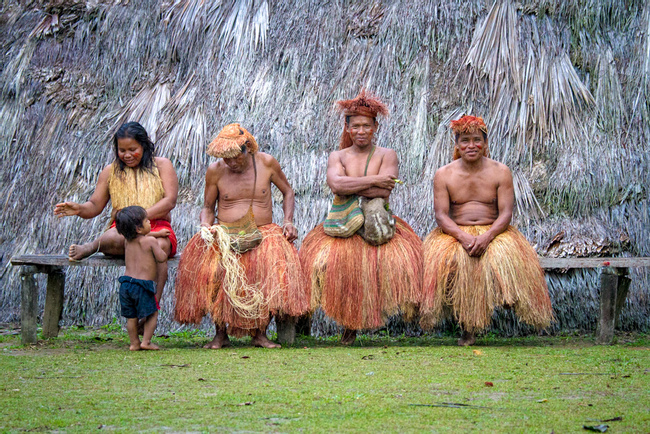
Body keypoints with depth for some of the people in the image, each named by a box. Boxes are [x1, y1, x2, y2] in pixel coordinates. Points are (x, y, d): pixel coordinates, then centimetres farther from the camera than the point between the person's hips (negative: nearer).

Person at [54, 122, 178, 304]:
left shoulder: (162, 165, 10)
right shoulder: (111, 171, 18)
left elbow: (170, 201, -3)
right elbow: (95, 206, 15)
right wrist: (79, 209, -10)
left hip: (157, 226, -1)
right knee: (115, 238, -42)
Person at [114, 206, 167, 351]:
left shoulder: (128, 241, 9)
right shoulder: (150, 241, -12)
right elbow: (162, 258, -11)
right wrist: (159, 247, 8)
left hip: (126, 282, 6)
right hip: (143, 284, -6)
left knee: (131, 316, 13)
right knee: (152, 314, 8)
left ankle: (134, 343, 18)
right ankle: (146, 341, 3)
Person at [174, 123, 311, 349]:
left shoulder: (266, 163, 5)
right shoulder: (215, 171, 6)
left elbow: (287, 192, 18)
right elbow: (207, 207, 15)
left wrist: (288, 221, 3)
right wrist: (206, 225, -7)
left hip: (263, 232, 0)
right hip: (225, 234, 0)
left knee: (275, 262, -34)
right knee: (210, 265, -33)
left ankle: (260, 333, -20)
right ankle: (220, 333, -16)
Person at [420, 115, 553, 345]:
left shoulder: (501, 172, 4)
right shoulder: (443, 175, 6)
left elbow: (506, 214, -4)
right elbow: (441, 215, -3)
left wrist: (487, 237, -23)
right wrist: (462, 236, -22)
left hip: (493, 232, 0)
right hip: (455, 232, 0)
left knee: (504, 257, -34)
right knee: (448, 260, -33)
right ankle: (466, 328, -24)